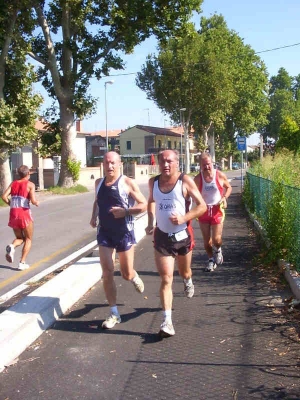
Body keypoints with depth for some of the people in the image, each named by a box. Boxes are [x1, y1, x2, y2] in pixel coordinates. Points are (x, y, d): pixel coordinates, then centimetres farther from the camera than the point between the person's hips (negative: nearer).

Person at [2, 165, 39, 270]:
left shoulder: (13, 183, 10)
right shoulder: (30, 184, -3)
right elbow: (33, 200, -15)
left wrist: (12, 204, 13)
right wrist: (36, 203, 7)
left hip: (13, 214, 4)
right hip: (25, 213, -4)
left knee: (20, 238, 21)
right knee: (28, 239, 13)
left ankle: (12, 247, -12)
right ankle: (22, 263, 3)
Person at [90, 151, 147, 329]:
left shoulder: (128, 183, -10)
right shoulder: (99, 183, 5)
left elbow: (144, 205, -9)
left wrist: (125, 211, -23)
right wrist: (94, 216, 5)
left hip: (124, 233, -3)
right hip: (104, 233, 4)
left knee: (127, 274, 8)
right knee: (107, 273, -3)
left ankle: (134, 277, 46)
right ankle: (114, 314, 9)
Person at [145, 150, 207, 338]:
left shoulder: (185, 181, -12)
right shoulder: (153, 182, 0)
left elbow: (202, 206, -11)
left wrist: (184, 218, -25)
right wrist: (151, 222, 7)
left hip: (183, 235, -1)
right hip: (162, 237, 1)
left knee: (184, 271, 23)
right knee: (166, 279, -7)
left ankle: (188, 282, 60)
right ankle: (167, 321, -6)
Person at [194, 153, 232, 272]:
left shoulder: (220, 176, -7)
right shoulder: (198, 178, -7)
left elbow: (229, 187, 9)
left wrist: (224, 198, -8)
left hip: (217, 210, -1)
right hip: (203, 211, 1)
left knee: (216, 239, -7)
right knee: (206, 240, 7)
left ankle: (217, 250, 29)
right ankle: (211, 260, 30)